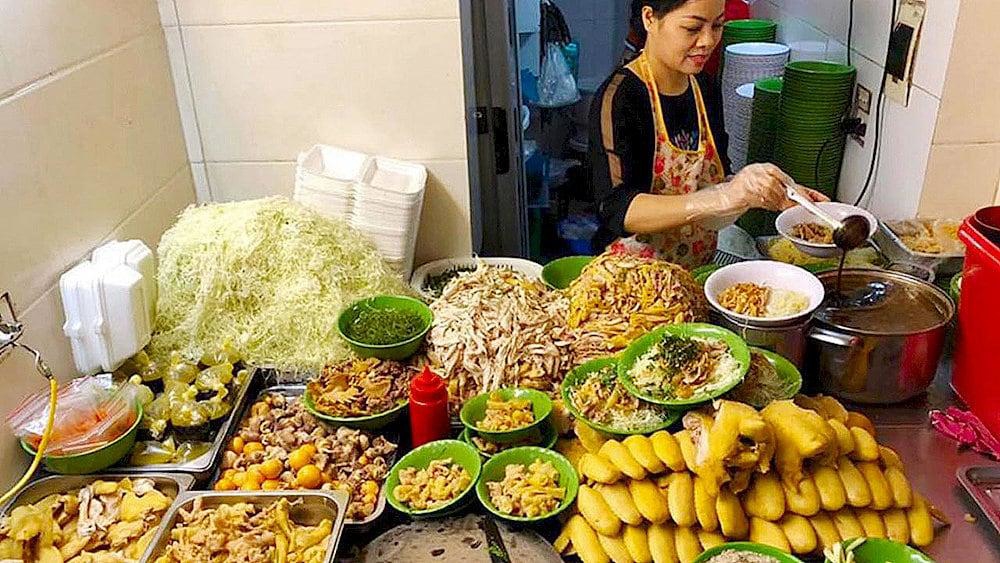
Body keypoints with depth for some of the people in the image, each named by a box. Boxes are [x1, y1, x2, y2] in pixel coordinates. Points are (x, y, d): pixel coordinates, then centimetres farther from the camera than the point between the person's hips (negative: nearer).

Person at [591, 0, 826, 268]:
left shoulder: (706, 91, 6)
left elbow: (714, 181, 14)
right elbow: (617, 210, -28)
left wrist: (774, 194, -5)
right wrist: (724, 197, -38)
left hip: (699, 274, 6)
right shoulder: (618, 97, -16)